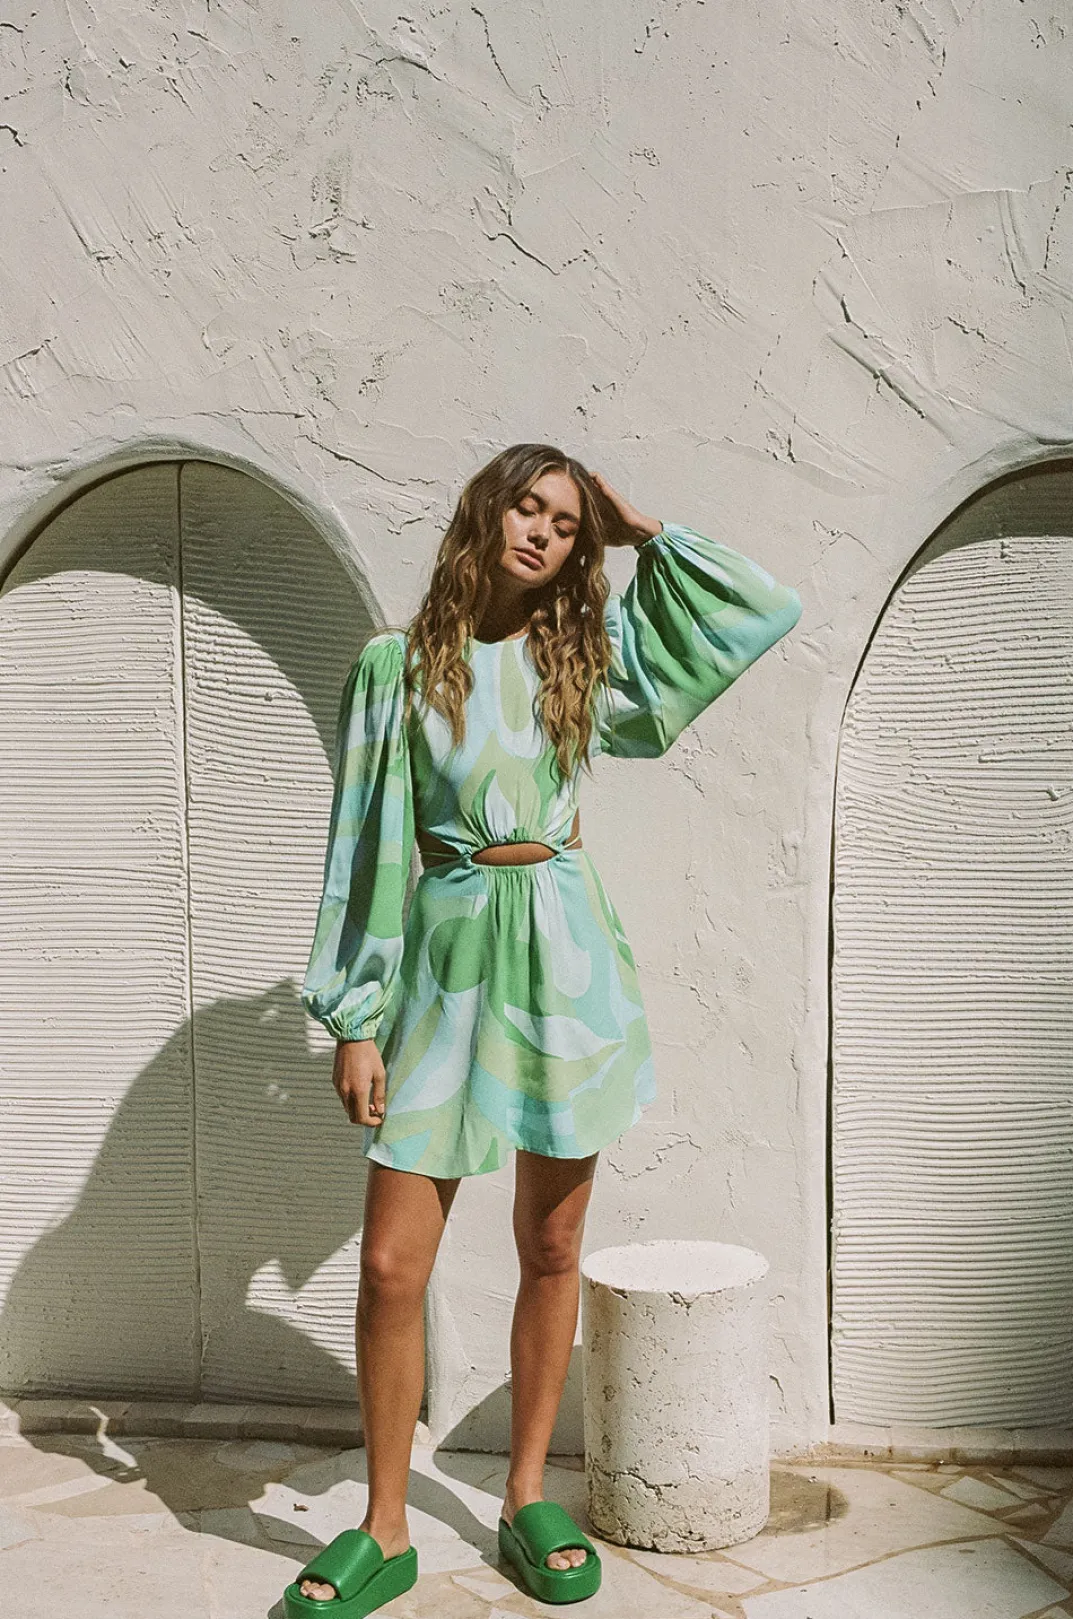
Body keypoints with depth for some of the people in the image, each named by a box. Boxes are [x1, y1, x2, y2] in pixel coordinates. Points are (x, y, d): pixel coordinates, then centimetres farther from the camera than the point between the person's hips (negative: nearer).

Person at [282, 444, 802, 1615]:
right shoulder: (398, 663, 3)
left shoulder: (589, 656, 9)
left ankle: (527, 1499, 28)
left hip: (563, 957, 2)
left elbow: (769, 607, 9)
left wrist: (640, 531, 10)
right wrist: (354, 1017, -3)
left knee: (552, 1248, 10)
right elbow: (366, 841, 1)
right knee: (392, 1266, -2)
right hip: (445, 957, -2)